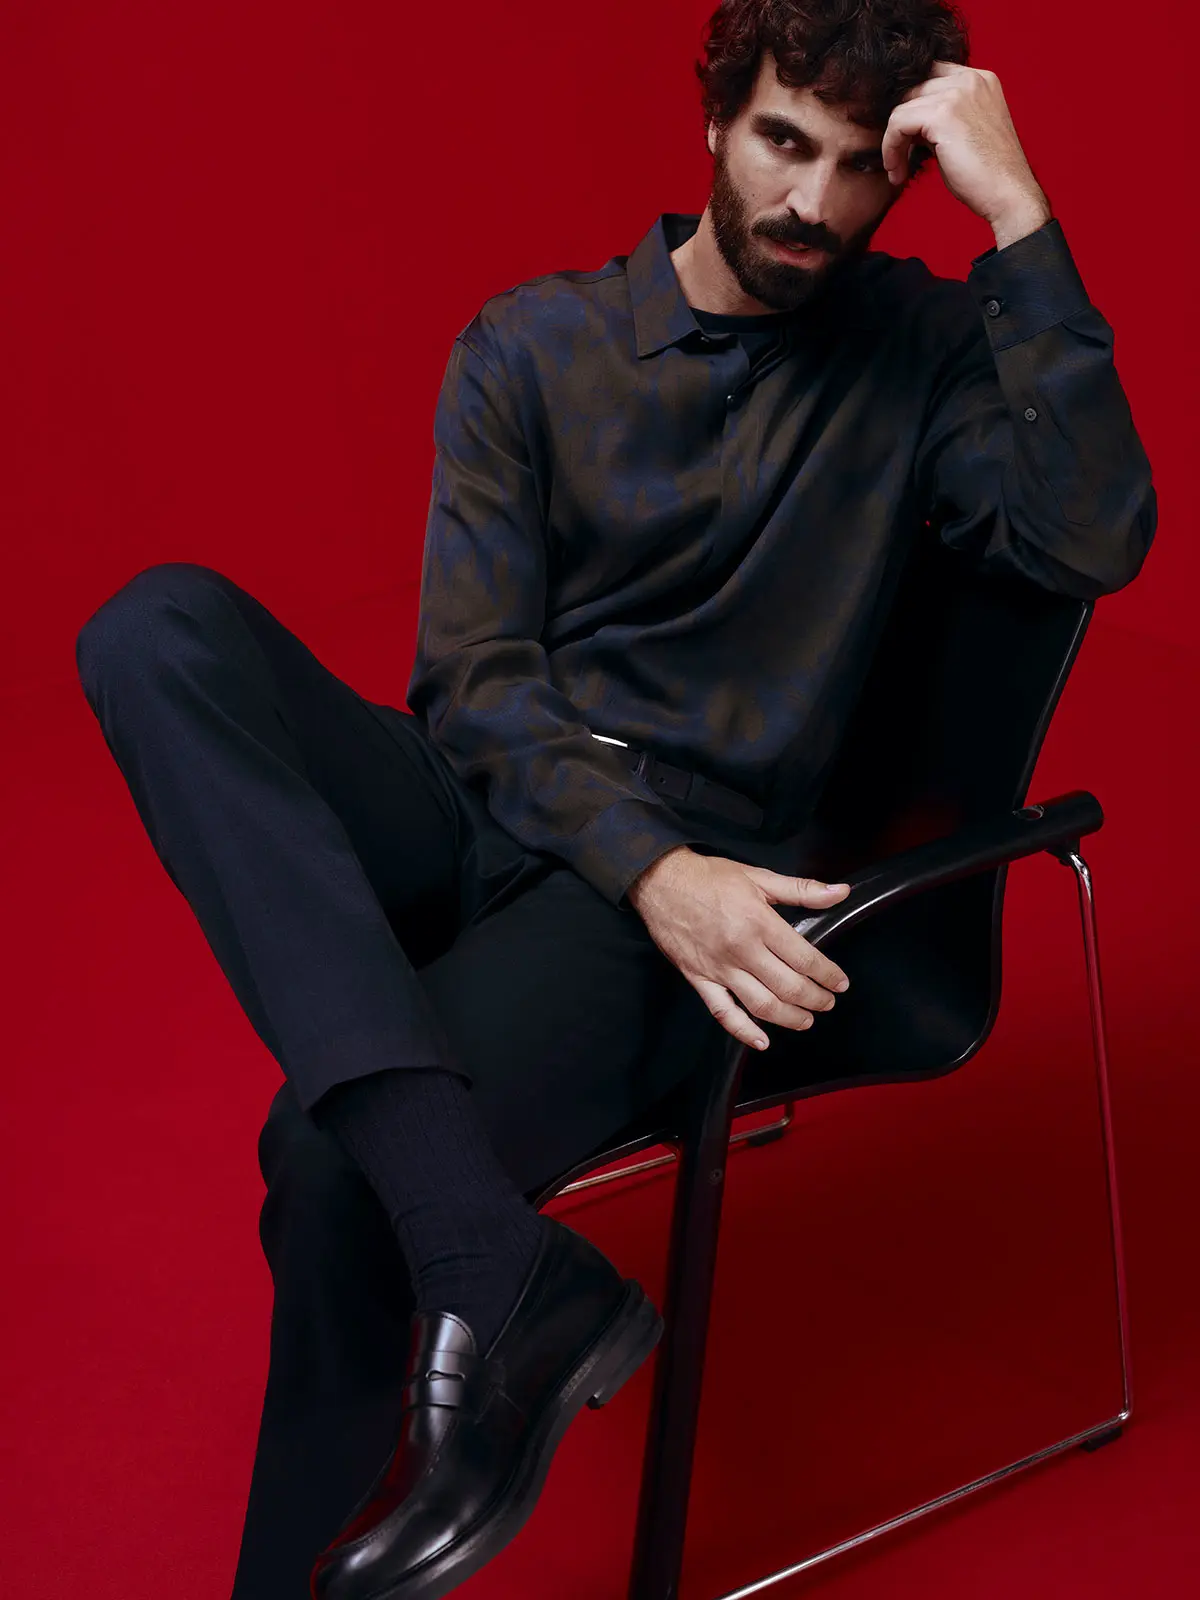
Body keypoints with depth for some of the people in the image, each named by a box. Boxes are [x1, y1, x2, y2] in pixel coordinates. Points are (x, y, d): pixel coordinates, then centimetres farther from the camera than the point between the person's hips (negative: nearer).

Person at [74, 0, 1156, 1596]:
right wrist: (647, 864, -18)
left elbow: (1095, 538, -12)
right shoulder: (533, 343, 8)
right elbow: (472, 672, -1)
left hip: (687, 865, -3)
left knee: (336, 1153, -32)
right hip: (481, 805, 4)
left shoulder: (918, 349, 7)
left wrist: (1019, 212, -12)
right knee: (160, 627, -27)